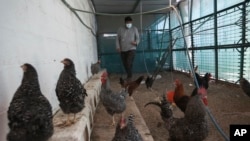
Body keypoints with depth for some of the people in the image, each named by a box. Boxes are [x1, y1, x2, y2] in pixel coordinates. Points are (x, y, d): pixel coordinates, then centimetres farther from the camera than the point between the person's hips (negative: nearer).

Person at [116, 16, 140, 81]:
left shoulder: (134, 29, 3)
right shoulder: (120, 29, 6)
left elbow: (138, 38, 5)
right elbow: (117, 39, 7)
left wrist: (136, 42, -17)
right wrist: (118, 47, -5)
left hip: (131, 49, -3)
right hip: (123, 50, 3)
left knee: (129, 63, -16)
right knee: (125, 64, 8)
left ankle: (129, 76, -2)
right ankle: (129, 75, 26)